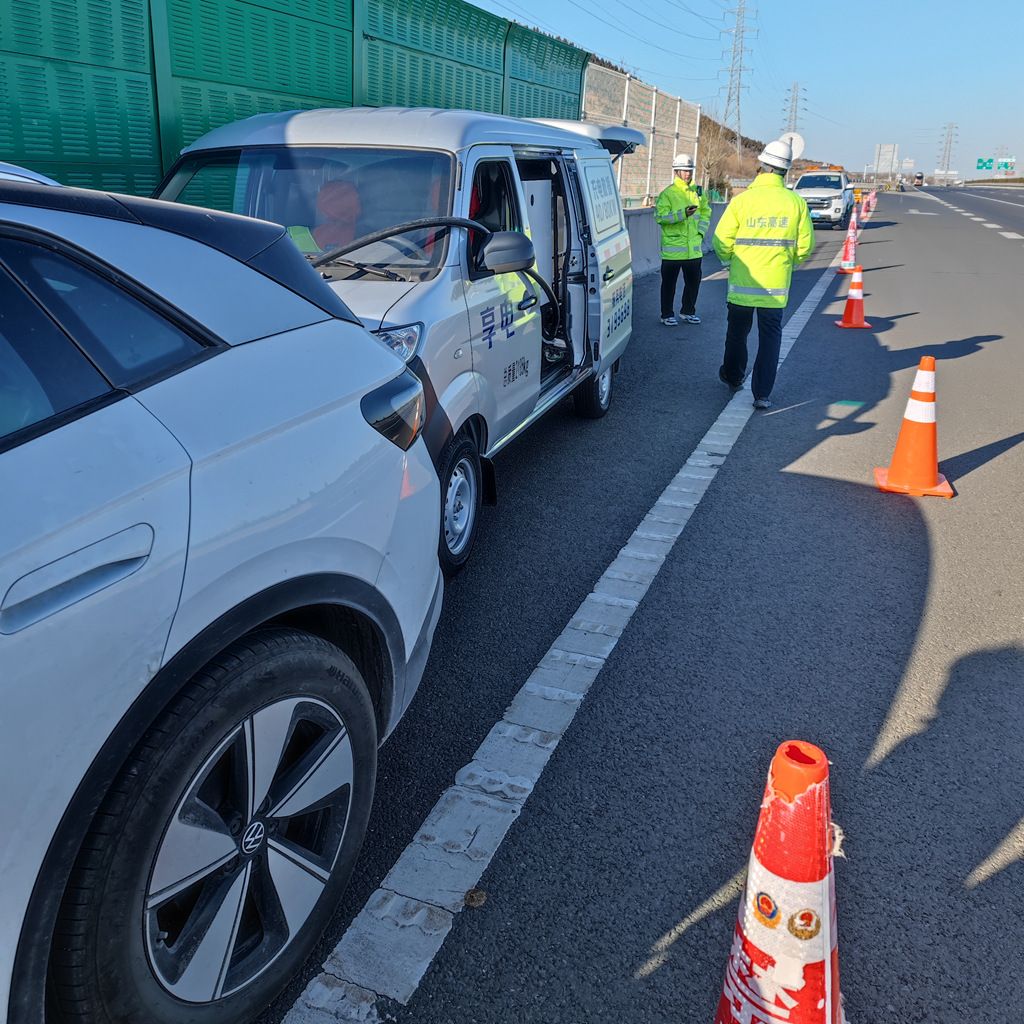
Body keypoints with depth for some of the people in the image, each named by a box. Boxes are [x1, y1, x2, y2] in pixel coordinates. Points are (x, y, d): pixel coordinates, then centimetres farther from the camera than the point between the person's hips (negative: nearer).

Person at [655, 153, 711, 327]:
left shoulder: (698, 192, 10)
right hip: (673, 246, -5)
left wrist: (701, 231, 4)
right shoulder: (668, 193, -7)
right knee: (669, 282, 3)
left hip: (694, 246, 5)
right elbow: (660, 216, -16)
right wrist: (683, 214, -25)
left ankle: (688, 311, 29)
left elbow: (705, 213, 19)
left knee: (694, 280, 13)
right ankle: (667, 314, 14)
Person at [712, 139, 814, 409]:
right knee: (770, 337, 7)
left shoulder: (742, 200, -10)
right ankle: (762, 394, 3)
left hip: (742, 281, 0)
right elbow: (805, 246, 0)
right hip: (776, 285, 1)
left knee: (737, 332, 19)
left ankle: (733, 378, 37)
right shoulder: (796, 202, -4)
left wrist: (730, 259, 12)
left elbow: (721, 241, -9)